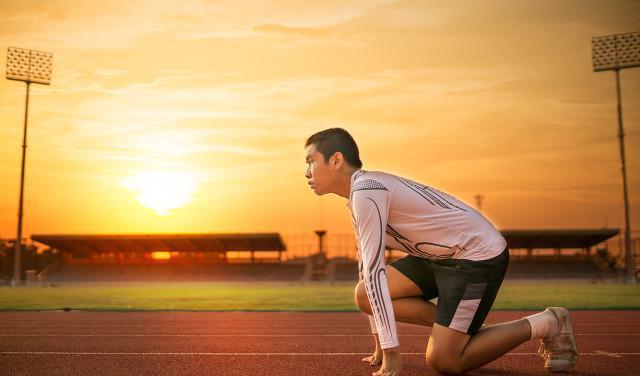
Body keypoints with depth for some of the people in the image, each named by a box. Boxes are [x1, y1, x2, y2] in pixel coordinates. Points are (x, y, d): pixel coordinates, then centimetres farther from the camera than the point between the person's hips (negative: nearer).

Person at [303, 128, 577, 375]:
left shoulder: (365, 192, -22)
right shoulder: (360, 194, 10)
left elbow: (374, 271, -25)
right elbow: (368, 266, 12)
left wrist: (391, 352, -23)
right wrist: (380, 345, 14)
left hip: (479, 255, -9)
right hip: (440, 256, 9)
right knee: (364, 295, -2)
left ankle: (546, 324, 4)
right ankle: (465, 329, 9)